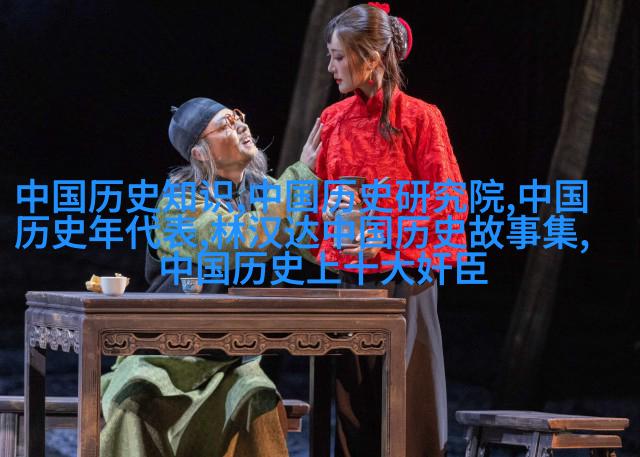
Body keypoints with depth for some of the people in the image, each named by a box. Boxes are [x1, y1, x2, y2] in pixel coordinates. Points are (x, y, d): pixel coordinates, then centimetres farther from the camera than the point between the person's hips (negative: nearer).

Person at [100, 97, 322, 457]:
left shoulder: (263, 190, 6)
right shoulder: (181, 202, -12)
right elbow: (251, 240, -27)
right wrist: (302, 173, -23)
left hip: (232, 358, 4)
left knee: (257, 401, -28)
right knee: (132, 400, -32)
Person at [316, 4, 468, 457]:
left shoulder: (419, 117, -6)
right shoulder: (333, 119, 9)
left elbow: (449, 200, -8)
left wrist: (388, 236, -18)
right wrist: (329, 206, -7)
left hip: (406, 278, -5)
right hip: (348, 277, 5)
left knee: (408, 398, -3)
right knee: (353, 400, 5)